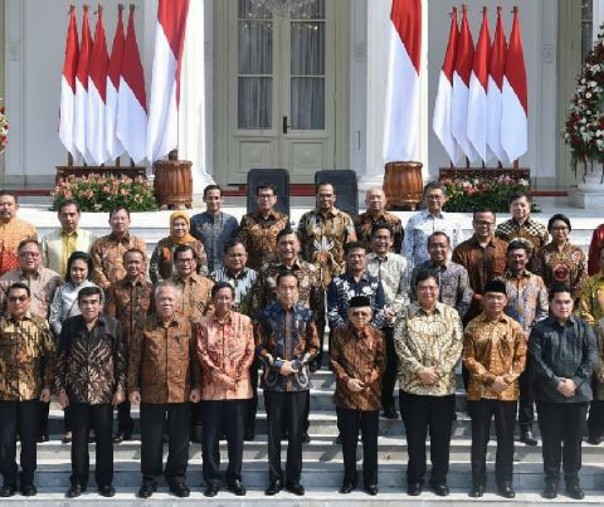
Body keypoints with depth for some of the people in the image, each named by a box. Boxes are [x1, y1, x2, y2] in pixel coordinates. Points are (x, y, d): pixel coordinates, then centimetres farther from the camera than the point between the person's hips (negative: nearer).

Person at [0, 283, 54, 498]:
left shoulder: (40, 324, 2)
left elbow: (50, 356, 2)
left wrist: (47, 385, -4)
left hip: (32, 391, 0)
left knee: (29, 438, 8)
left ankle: (28, 479, 21)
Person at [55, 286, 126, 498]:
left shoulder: (113, 326, -3)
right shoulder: (69, 325, 0)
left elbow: (121, 359, -1)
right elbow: (61, 359, 4)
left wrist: (120, 388, -5)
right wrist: (60, 389, 0)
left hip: (104, 391, -1)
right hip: (77, 392, 1)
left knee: (105, 438, 7)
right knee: (79, 439, 9)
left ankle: (105, 481, 19)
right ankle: (78, 481, 20)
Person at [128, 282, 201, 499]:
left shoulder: (187, 325, 1)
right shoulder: (146, 326, 0)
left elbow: (194, 358, 4)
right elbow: (135, 358, 1)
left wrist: (196, 386, 0)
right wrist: (133, 387, -2)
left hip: (181, 392, 0)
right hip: (151, 392, 0)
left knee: (179, 438, 9)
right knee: (151, 439, 8)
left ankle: (177, 477, 24)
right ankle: (150, 479, 21)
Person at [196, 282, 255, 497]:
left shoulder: (245, 321, 3)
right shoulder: (203, 324, 1)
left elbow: (249, 352, 1)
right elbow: (202, 354, -4)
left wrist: (236, 377, -9)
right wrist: (220, 376, -13)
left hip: (239, 387, 0)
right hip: (211, 388, 0)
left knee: (236, 436, 6)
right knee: (210, 437, 4)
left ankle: (235, 477, 20)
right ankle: (212, 479, 15)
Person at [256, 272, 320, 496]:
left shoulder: (306, 314, -1)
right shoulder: (267, 313, -1)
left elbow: (314, 346, 3)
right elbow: (260, 346, 1)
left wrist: (295, 364, -10)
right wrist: (277, 364, -11)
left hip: (299, 380, 0)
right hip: (273, 379, 0)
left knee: (296, 432, 6)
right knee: (274, 432, 6)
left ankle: (293, 479, 16)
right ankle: (275, 478, 16)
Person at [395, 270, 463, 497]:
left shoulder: (451, 314, 3)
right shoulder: (406, 313, 0)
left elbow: (457, 345, -2)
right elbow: (400, 344, -6)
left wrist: (439, 370, -13)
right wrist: (420, 370, -14)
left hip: (444, 385, 1)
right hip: (413, 385, -1)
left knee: (441, 436, 9)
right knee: (415, 436, 8)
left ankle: (440, 478, 23)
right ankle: (415, 478, 22)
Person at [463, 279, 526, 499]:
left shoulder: (514, 327, 3)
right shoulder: (473, 326, -1)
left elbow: (521, 358, 2)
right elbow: (468, 358, -4)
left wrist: (506, 379, -12)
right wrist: (490, 379, -13)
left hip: (508, 392, 1)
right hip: (479, 390, -1)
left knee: (506, 438, 7)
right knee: (479, 438, 6)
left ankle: (505, 481, 18)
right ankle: (478, 481, 15)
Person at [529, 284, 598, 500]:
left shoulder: (583, 327, 6)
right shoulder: (540, 329, 1)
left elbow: (592, 356, -2)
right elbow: (536, 360, -7)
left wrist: (575, 381, -12)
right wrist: (557, 383, -14)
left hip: (578, 393, 1)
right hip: (548, 394, -1)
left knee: (574, 439, 8)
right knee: (551, 439, 6)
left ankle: (572, 480, 21)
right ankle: (552, 479, 18)